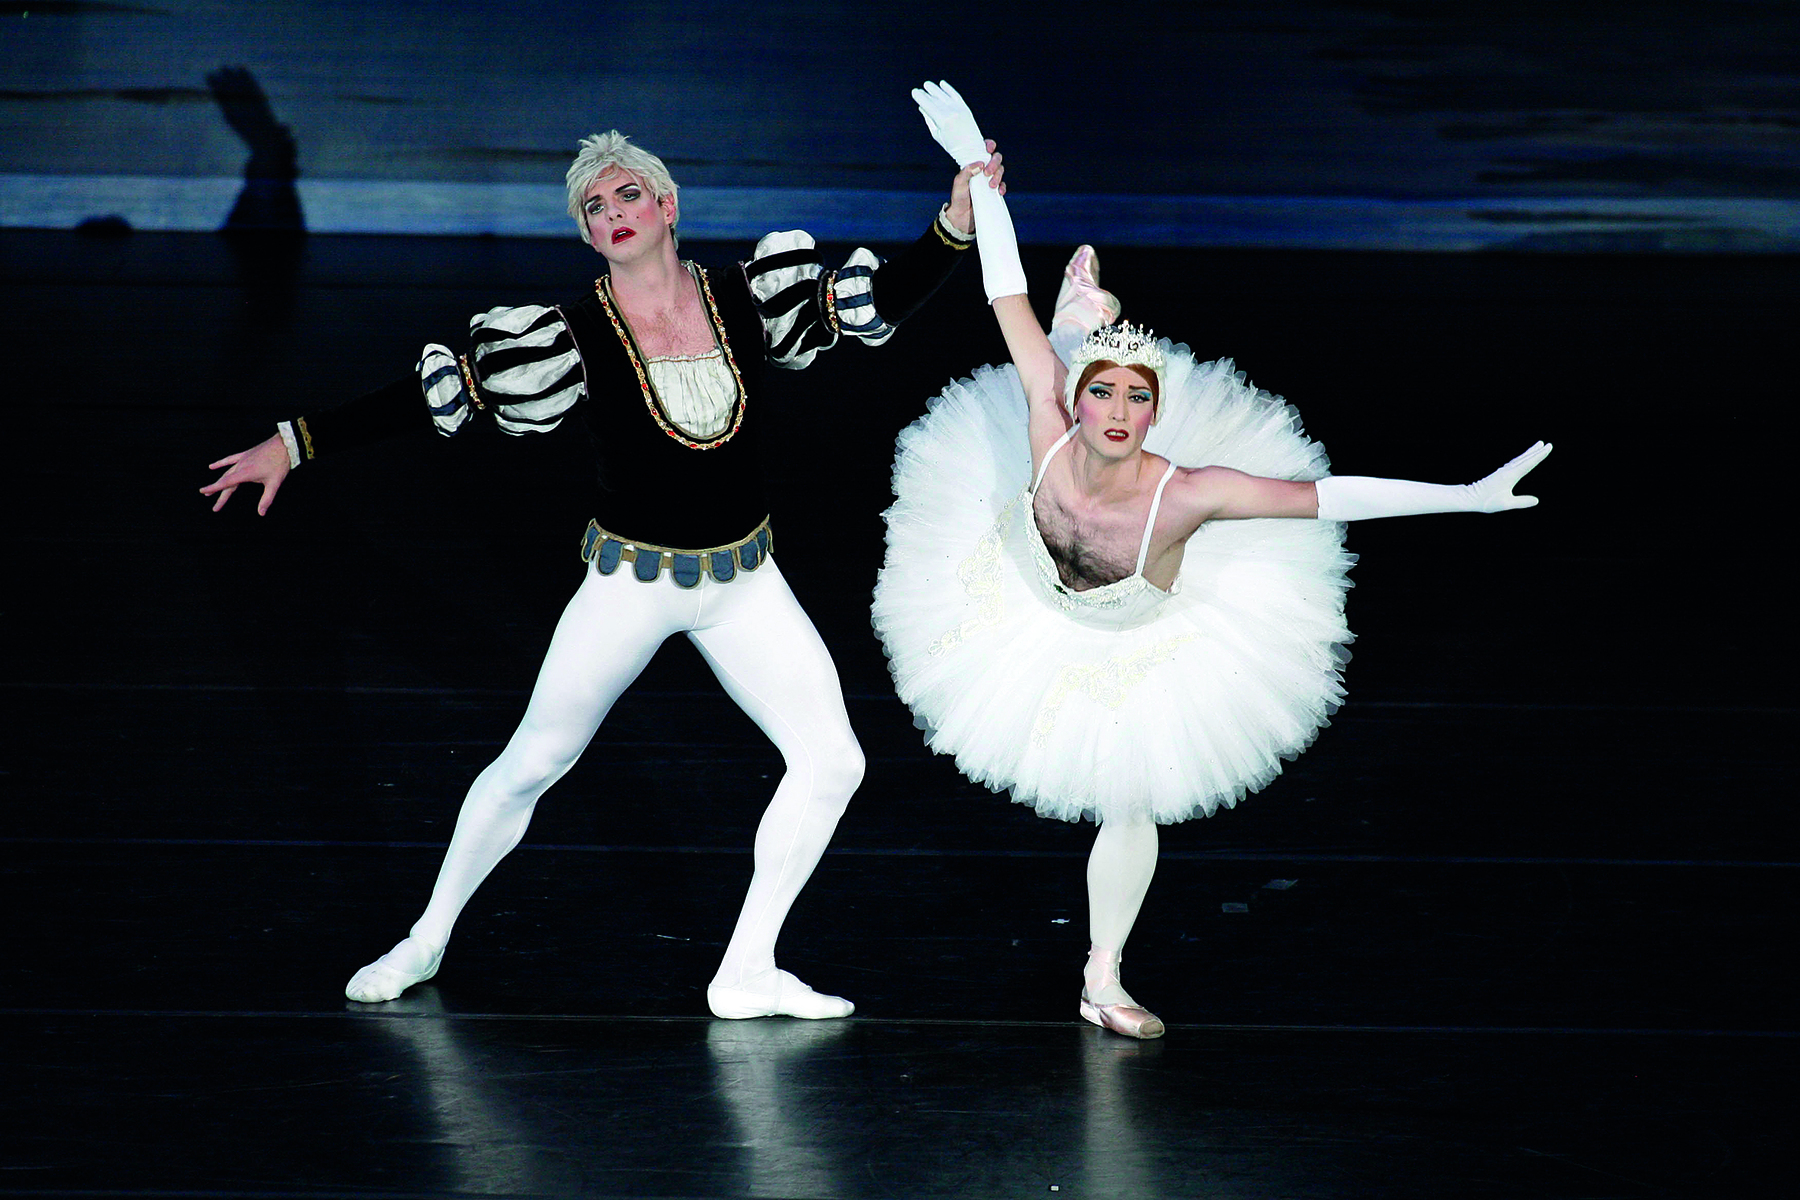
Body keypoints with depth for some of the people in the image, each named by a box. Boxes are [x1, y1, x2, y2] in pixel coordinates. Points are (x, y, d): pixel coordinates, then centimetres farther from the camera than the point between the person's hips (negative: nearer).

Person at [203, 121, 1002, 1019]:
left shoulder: (746, 302, -7)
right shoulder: (575, 338, -15)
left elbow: (877, 301, 1)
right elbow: (431, 398, -14)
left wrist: (956, 225, -13)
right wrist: (294, 444, -17)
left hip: (743, 581, 3)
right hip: (631, 579, -3)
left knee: (831, 760, -3)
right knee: (530, 764, 4)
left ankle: (747, 974, 9)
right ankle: (428, 939, 25)